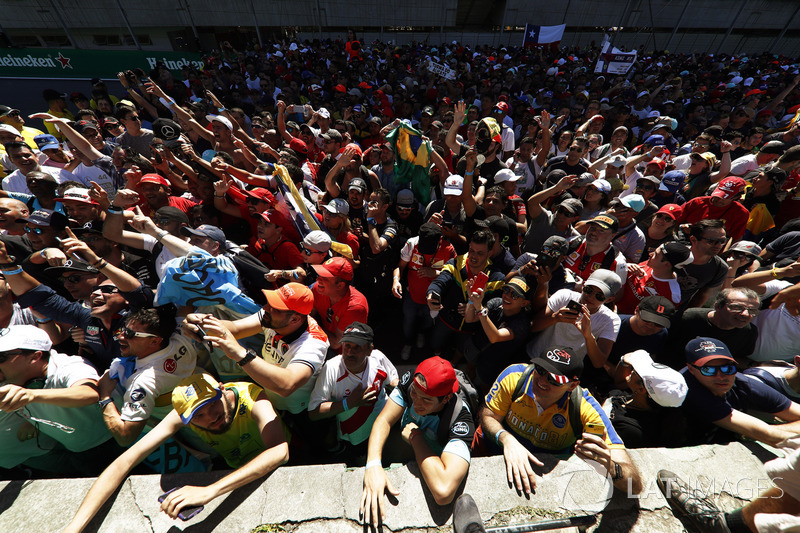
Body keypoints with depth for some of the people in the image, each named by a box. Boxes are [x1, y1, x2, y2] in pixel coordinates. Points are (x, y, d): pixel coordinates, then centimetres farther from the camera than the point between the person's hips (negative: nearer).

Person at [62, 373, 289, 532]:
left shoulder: (252, 397, -40)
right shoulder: (184, 414, -26)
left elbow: (280, 452, -54)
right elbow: (125, 462, -24)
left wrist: (210, 490, -59)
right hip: (232, 470, 4)